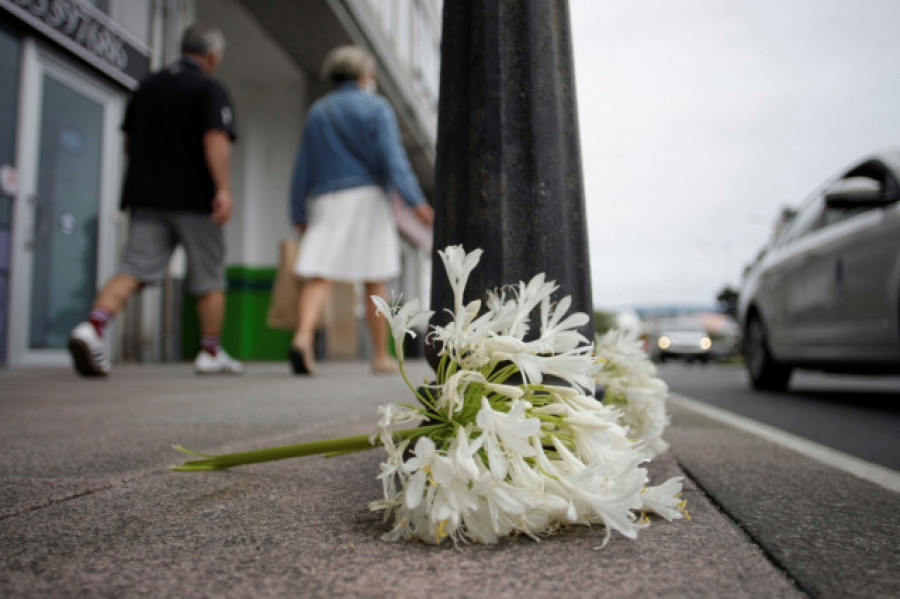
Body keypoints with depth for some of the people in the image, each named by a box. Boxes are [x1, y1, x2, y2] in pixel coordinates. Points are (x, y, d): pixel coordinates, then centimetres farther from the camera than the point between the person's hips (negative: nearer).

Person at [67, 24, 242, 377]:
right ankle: (211, 354, 13)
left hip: (146, 197, 5)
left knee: (134, 270, -2)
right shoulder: (210, 89, -2)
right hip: (194, 199, -5)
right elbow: (216, 139, -18)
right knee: (209, 280, 6)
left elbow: (129, 142, 22)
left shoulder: (147, 86, 17)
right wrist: (223, 189, -24)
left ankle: (93, 328, -24)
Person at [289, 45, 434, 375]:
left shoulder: (317, 111, 18)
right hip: (365, 198, -3)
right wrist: (416, 201, -17)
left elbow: (303, 169, 16)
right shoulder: (375, 107, 4)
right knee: (375, 281, 4)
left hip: (324, 200, 4)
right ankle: (381, 355, 10)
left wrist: (299, 215, 19)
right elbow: (392, 157, -11)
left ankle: (302, 337, -27)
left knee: (318, 277, -5)